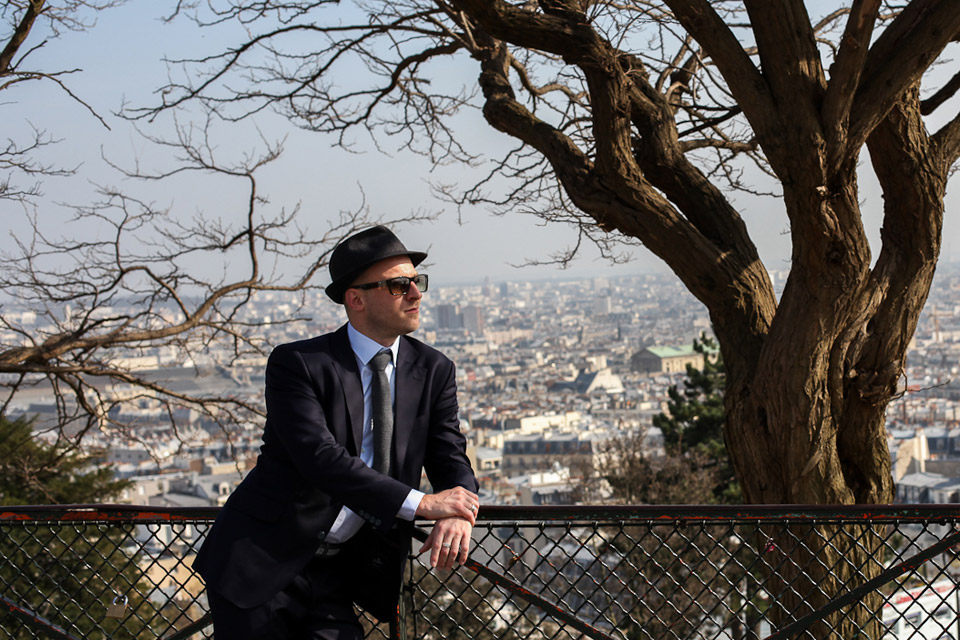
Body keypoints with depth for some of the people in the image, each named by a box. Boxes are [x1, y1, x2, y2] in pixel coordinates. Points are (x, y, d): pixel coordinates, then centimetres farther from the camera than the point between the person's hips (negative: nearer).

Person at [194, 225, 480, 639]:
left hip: (338, 572, 4)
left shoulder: (433, 372, 5)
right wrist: (420, 503, -29)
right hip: (263, 563, -4)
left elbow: (452, 462, 0)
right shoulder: (297, 364, -12)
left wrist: (457, 517, -24)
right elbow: (322, 459, -24)